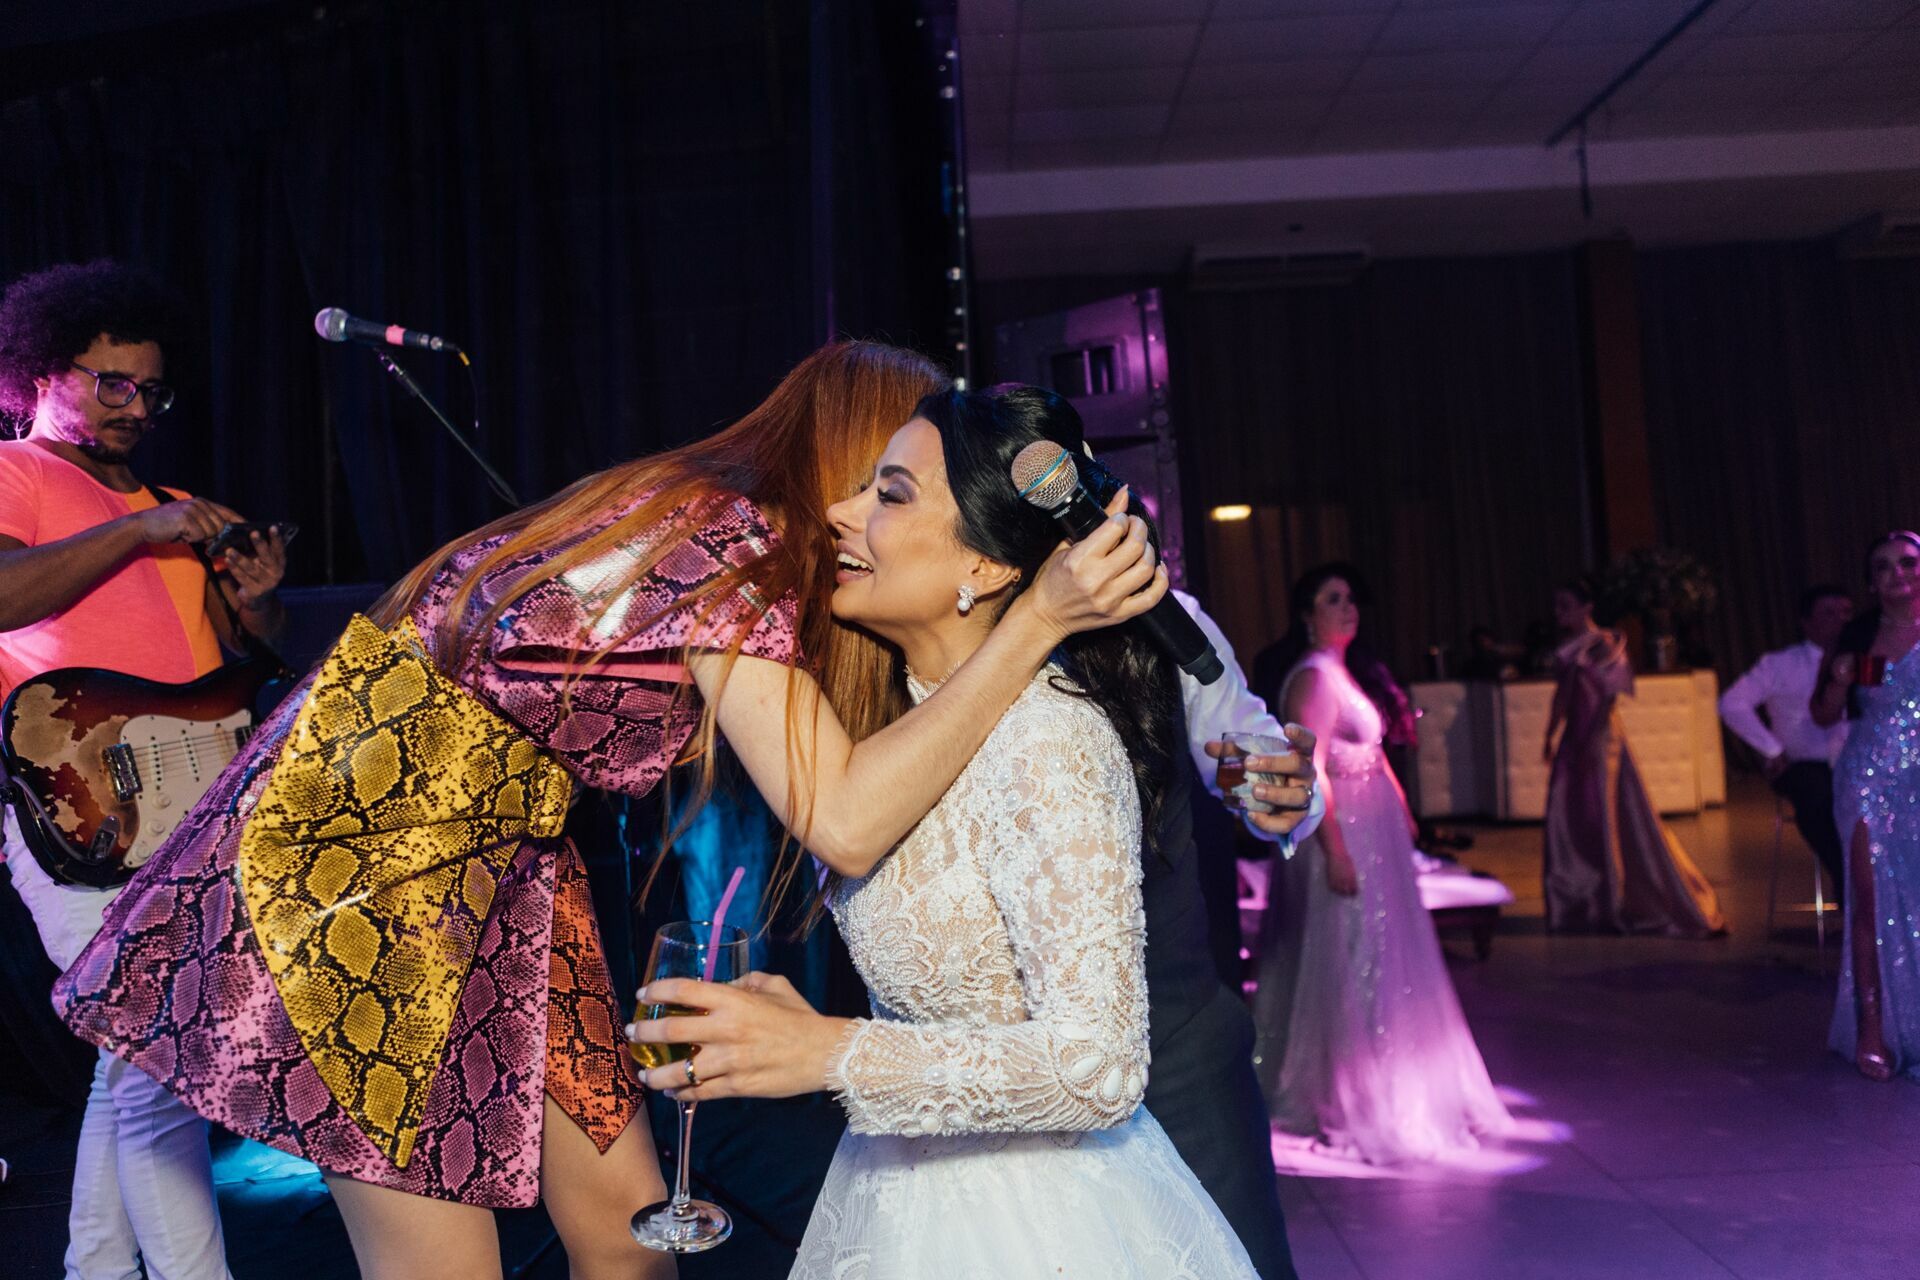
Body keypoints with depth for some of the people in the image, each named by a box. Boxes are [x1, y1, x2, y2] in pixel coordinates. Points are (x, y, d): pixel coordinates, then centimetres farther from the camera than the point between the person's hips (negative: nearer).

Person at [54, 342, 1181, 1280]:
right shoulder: (730, 541, -22)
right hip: (360, 831, -9)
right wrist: (1040, 620, -30)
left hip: (495, 855, 9)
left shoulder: (718, 515, 5)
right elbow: (843, 823, -31)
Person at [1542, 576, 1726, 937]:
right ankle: (1576, 903, 20)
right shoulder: (1566, 647, 12)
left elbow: (1608, 696, -17)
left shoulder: (1604, 644, -10)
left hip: (1601, 740, -7)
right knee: (1567, 819, 8)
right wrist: (1550, 736, 22)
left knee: (1611, 819, -2)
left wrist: (1593, 742, -23)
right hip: (1572, 743, 7)